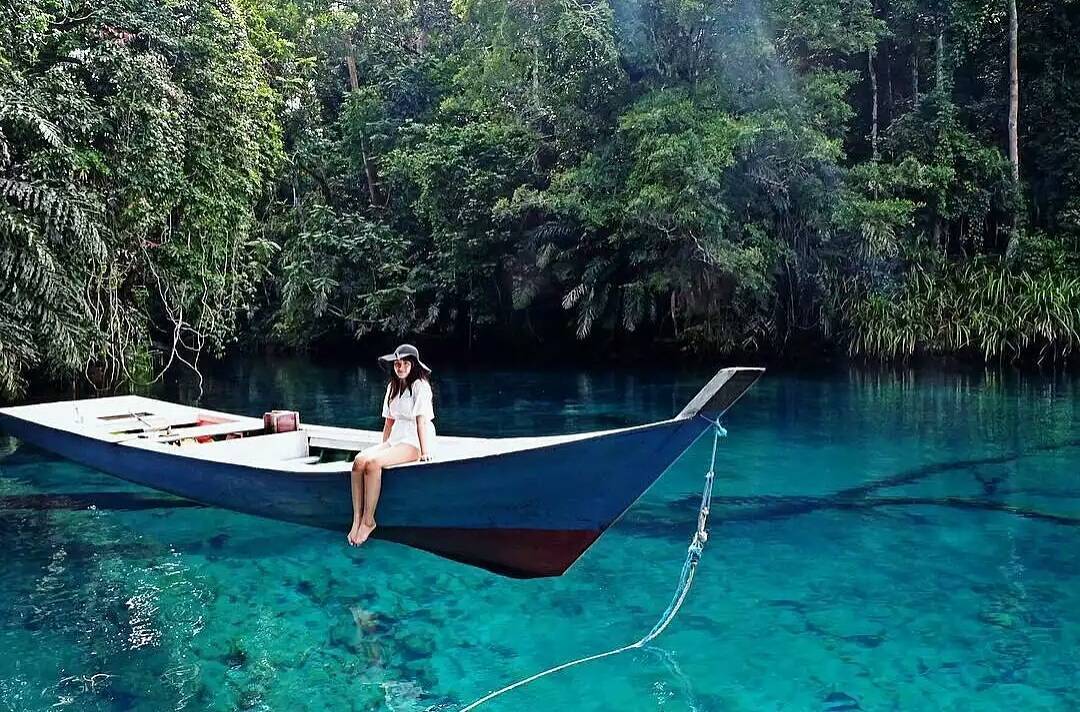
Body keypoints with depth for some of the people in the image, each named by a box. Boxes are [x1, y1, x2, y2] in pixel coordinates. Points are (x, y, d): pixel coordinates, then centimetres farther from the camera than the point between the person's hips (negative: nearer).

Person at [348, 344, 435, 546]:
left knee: (373, 463, -29)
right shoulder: (392, 387, 18)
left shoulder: (420, 386, -5)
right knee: (359, 460, -20)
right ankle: (357, 519, -21)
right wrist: (383, 448, 16)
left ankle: (368, 521, -19)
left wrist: (425, 452, -14)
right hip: (395, 439, 7)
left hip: (413, 442, -7)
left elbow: (422, 421, -11)